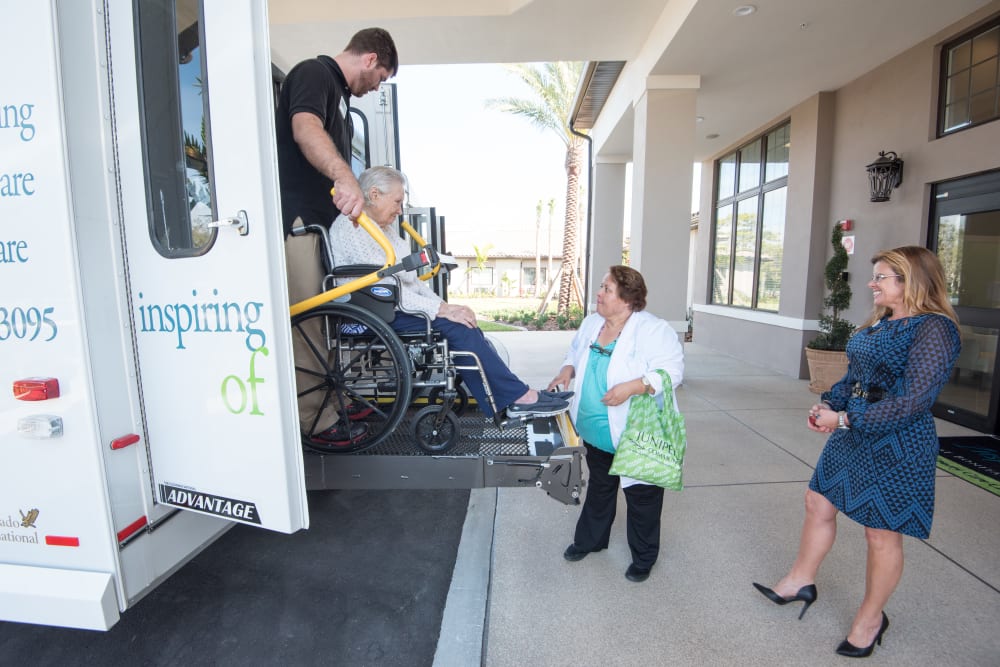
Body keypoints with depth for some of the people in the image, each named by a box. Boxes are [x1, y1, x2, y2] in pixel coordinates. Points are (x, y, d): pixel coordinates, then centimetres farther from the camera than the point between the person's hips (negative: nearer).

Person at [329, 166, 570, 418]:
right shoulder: (350, 229, -13)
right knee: (456, 326, -22)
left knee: (461, 325, -10)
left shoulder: (381, 227, 18)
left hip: (395, 308, 9)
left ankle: (505, 402, -12)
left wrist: (444, 304, 2)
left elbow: (411, 278, 17)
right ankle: (520, 396, -16)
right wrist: (442, 310, -22)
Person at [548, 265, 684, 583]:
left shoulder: (653, 330, -19)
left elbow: (671, 371, -23)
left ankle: (644, 556, 35)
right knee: (599, 487, 25)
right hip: (596, 432, 6)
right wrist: (567, 371, -5)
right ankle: (589, 539, 46)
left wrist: (632, 387, -33)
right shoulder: (591, 324, 1)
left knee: (641, 495, 12)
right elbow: (575, 353, 15)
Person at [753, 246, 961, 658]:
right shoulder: (880, 323, 8)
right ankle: (800, 582, 34)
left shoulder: (934, 329, -17)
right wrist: (827, 404, -2)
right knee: (818, 504, 15)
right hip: (852, 436, 8)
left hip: (898, 446, -8)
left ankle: (871, 617, 32)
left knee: (882, 532, 9)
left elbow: (914, 400, -23)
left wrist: (846, 420, -21)